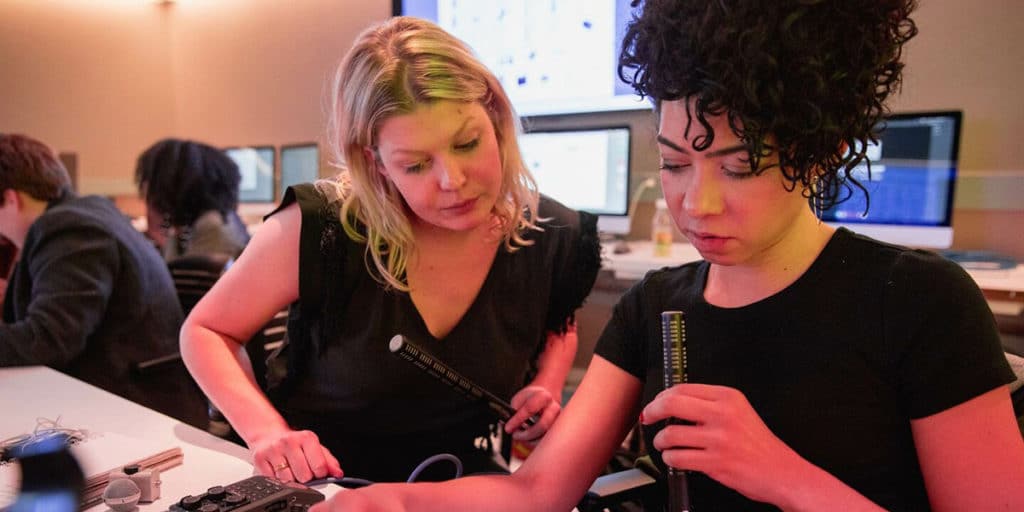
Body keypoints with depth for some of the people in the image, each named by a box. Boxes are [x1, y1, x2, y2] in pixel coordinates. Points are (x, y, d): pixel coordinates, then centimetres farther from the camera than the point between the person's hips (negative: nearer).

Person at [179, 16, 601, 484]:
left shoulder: (553, 238, -12)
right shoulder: (318, 229, -21)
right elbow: (204, 332, -4)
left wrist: (546, 387, -8)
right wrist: (266, 431, -19)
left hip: (461, 491, 1)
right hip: (319, 488, 0)